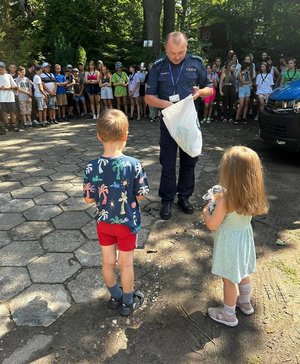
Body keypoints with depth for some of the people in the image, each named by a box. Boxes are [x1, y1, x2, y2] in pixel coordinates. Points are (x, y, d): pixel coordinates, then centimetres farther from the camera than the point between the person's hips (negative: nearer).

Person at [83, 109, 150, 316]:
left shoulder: (92, 167, -19)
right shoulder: (133, 165, -23)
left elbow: (89, 199, -9)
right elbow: (141, 195, -14)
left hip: (104, 222, 2)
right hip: (127, 223, -2)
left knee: (108, 262, 20)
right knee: (126, 264, 16)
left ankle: (116, 296, 42)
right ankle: (128, 302, 35)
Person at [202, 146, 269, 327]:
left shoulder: (226, 200, -30)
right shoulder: (253, 195, -10)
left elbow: (212, 225, -21)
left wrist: (206, 209, -4)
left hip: (229, 242, -7)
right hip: (245, 238, 7)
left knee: (229, 279, 12)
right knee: (242, 273, 28)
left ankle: (229, 315, 32)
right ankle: (245, 303, 50)